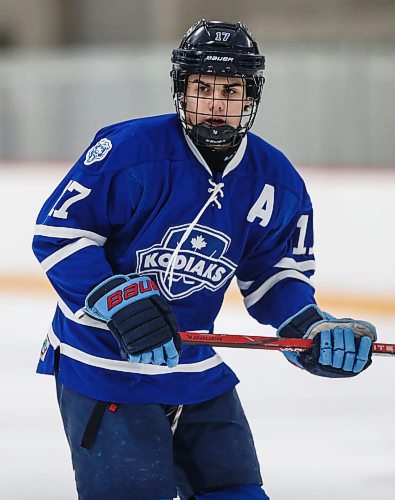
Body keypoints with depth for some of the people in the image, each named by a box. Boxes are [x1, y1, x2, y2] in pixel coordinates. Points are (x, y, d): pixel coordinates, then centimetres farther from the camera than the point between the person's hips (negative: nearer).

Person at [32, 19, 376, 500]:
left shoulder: (278, 185, -2)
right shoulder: (131, 150, -19)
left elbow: (277, 273, 9)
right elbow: (58, 231, -16)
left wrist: (311, 330, -10)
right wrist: (121, 303, -26)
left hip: (196, 369, 6)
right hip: (102, 366, -6)